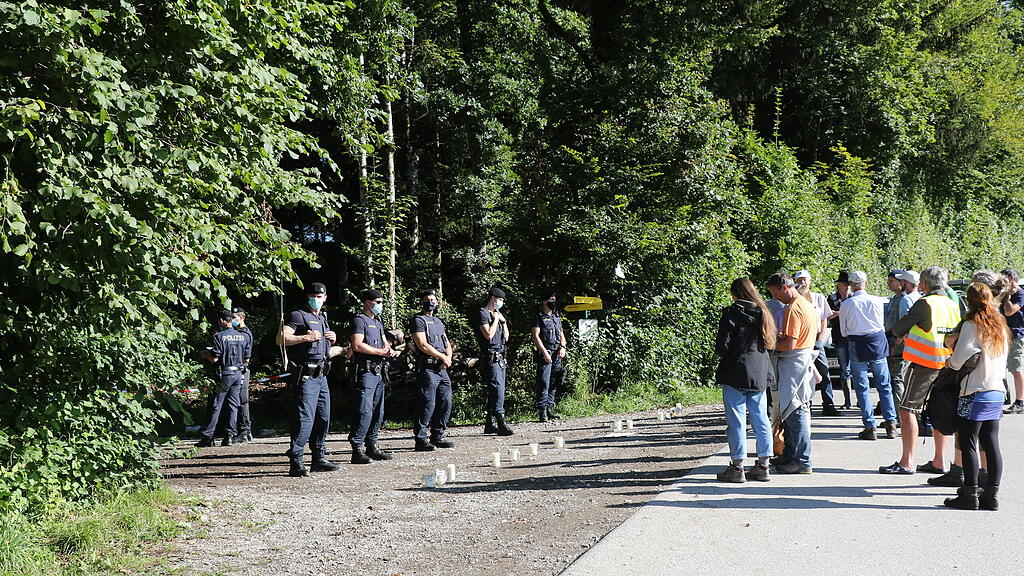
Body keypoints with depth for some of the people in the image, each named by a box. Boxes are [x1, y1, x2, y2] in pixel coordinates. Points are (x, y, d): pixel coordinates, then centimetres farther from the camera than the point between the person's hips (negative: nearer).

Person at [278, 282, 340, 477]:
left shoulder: (323, 318, 22)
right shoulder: (298, 316, -4)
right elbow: (281, 339, -16)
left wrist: (333, 339, 14)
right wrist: (306, 337, -21)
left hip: (321, 375, 9)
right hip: (305, 376, -9)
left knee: (324, 418, 11)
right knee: (304, 419, -13)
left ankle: (319, 459, 20)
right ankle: (295, 463, -11)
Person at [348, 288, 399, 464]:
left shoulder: (378, 322, 22)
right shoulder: (359, 320, -6)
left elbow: (385, 342, 24)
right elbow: (357, 345, -17)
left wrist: (391, 350, 1)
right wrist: (381, 352, -14)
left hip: (379, 372, 9)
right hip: (365, 372, -9)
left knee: (378, 412, 11)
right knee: (364, 412, -12)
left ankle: (373, 447, 18)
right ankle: (357, 450, -10)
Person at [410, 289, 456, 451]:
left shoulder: (438, 321, 23)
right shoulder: (418, 320, -3)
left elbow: (447, 344, 22)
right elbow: (423, 345, -14)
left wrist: (449, 357, 1)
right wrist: (442, 357, -10)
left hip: (442, 369, 8)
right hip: (427, 369, -8)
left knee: (445, 403, 9)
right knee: (427, 403, -10)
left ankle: (437, 436, 18)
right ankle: (421, 439, -6)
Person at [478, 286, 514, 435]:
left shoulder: (497, 315, 22)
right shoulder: (483, 314, -5)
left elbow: (506, 337, 22)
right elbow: (488, 335, -17)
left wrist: (503, 322, 9)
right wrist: (496, 320, -6)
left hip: (500, 359, 9)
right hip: (490, 358, -9)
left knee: (495, 390, 9)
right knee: (498, 388, -18)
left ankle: (490, 424, 13)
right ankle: (501, 423, -23)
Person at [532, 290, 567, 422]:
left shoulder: (557, 318, 20)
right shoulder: (539, 317, -2)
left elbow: (562, 335, 20)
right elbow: (536, 336, -9)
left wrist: (563, 347, 0)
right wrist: (544, 352, -17)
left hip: (557, 355, 7)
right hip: (545, 354, -7)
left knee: (554, 384, 8)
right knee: (544, 384, -10)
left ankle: (550, 409, 14)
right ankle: (542, 411, -10)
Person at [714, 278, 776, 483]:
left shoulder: (732, 313, -10)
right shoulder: (762, 313, 9)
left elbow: (722, 346, -13)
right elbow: (769, 343, 12)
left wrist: (722, 351, 8)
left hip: (736, 373, -6)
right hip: (760, 374, 6)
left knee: (736, 420, -1)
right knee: (761, 419, 9)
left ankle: (737, 467, 1)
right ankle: (763, 466, 13)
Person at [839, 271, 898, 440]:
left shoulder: (846, 304, -6)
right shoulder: (876, 301, -4)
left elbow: (844, 331, 2)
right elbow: (882, 324, 8)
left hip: (857, 345, -1)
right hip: (878, 343, 2)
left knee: (862, 388, 4)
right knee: (884, 385, 10)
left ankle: (870, 427, 1)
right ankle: (890, 423, 9)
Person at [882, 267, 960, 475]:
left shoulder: (925, 303, -12)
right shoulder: (953, 305, 9)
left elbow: (897, 329, -10)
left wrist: (905, 333, 14)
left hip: (924, 364, -7)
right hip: (946, 365, 7)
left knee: (907, 410, -3)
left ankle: (907, 462, -7)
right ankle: (938, 461, 15)